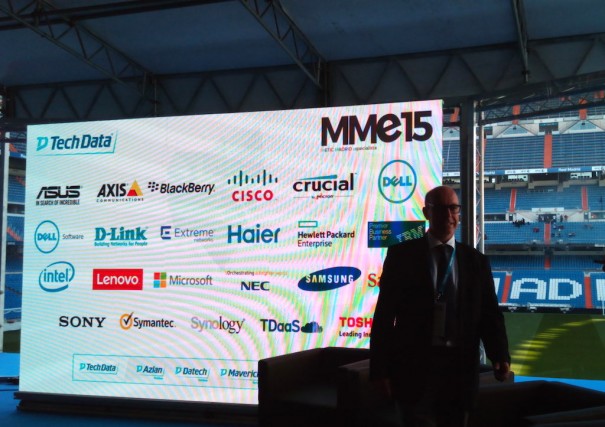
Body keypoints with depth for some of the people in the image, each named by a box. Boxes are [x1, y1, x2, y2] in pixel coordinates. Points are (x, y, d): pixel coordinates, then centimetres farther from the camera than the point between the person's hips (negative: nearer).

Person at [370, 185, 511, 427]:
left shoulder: (476, 261, 9)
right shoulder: (401, 255, 0)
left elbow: (490, 316, 6)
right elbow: (384, 315, -2)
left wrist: (500, 357, -11)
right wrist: (380, 370, -7)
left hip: (460, 370, 3)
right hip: (414, 367, -3)